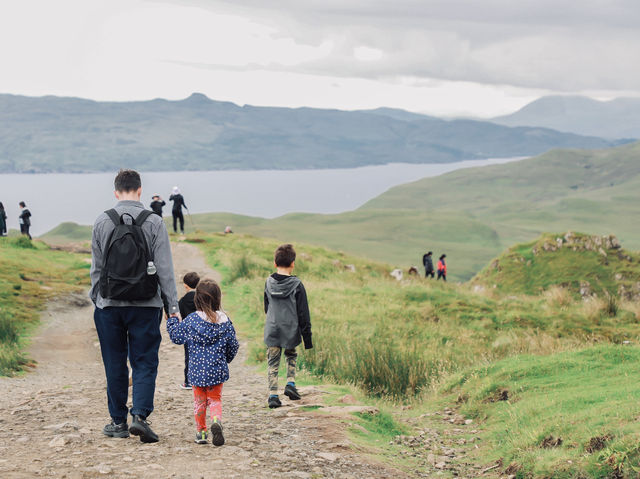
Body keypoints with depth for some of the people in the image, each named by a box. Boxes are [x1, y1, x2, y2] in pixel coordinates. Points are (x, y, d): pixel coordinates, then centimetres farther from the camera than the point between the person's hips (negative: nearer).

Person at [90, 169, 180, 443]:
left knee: (115, 365, 11)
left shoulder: (102, 222, 0)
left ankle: (118, 422, 17)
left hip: (109, 305, 1)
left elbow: (96, 268, 4)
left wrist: (95, 299, 15)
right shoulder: (154, 223, -4)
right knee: (145, 363, 3)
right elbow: (165, 269, -5)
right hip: (146, 306, -1)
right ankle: (140, 416, -13)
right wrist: (173, 306, -1)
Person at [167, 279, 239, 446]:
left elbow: (177, 337, 1)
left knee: (199, 401, 14)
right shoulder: (225, 320, -1)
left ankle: (201, 432, 17)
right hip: (217, 370, 1)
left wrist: (172, 320, 16)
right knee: (215, 399, 11)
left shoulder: (191, 320, -8)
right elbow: (233, 345, 6)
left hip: (197, 370, -1)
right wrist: (226, 359, 25)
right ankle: (216, 421, -17)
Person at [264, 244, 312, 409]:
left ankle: (273, 395, -1)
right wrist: (307, 339, -1)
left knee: (273, 363, 8)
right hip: (291, 332, -2)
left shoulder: (268, 283, 2)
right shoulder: (297, 285, -9)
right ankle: (290, 384, 9)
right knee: (291, 357, 24)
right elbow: (303, 314, -6)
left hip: (272, 331, 2)